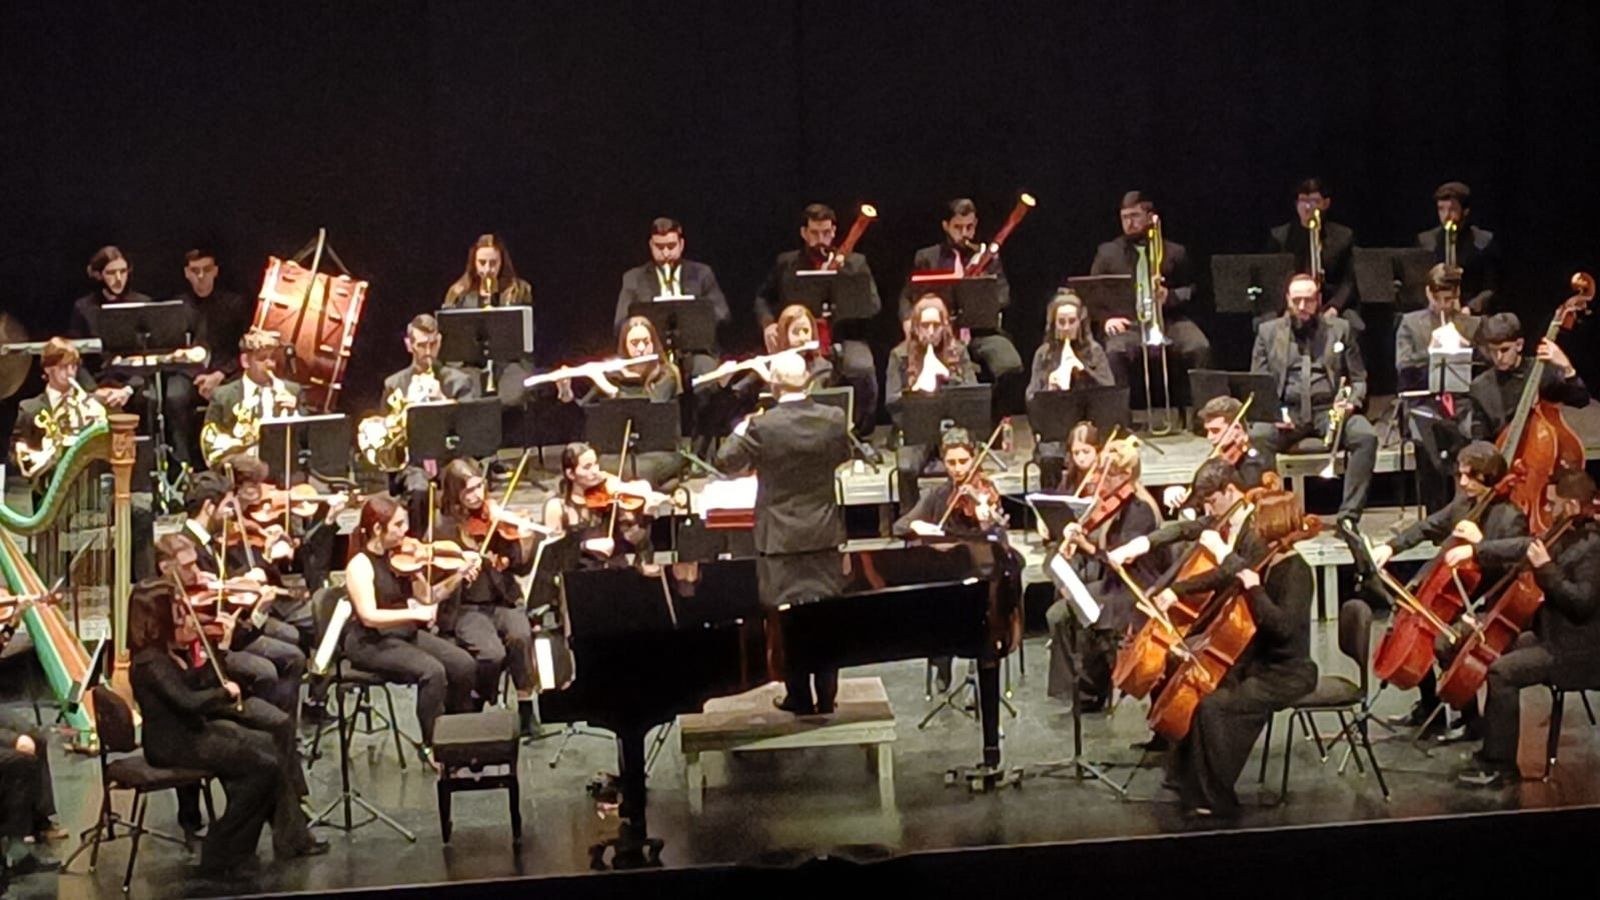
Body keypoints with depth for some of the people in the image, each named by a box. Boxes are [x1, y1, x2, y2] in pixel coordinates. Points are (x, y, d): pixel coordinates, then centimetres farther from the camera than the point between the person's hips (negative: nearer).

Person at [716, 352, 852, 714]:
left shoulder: (762, 426, -18)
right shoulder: (834, 419, -7)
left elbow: (725, 462, -7)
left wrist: (739, 432, 9)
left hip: (781, 536, -3)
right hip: (825, 533, 3)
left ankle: (799, 698, 14)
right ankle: (826, 697, 18)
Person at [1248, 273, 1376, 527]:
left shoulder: (1340, 329, 16)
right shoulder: (1268, 332, 14)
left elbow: (1359, 379, 15)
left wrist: (1350, 402, -7)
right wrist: (1272, 411, -10)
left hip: (1329, 410, 1)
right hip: (1287, 413, -1)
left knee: (1366, 436, -30)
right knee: (1256, 437, -34)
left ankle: (1349, 515, -27)